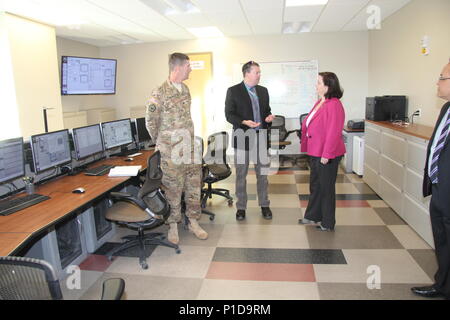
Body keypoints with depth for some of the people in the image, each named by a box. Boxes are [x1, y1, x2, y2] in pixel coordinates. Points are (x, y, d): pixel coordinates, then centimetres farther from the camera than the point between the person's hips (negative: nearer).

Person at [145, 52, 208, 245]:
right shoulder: (159, 93, -13)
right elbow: (151, 122, -5)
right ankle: (173, 225, 21)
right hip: (172, 151, -6)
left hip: (191, 147, 7)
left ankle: (193, 222, 25)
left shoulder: (185, 89, 10)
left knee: (194, 185, 11)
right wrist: (161, 143, 5)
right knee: (173, 189, 4)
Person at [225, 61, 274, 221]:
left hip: (261, 137, 4)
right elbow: (229, 115, -7)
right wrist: (244, 122, -23)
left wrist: (269, 116, -4)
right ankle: (241, 207, 19)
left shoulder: (263, 91, 11)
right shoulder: (233, 91, -4)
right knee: (241, 174, 6)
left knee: (263, 173, 11)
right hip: (243, 137, -4)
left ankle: (264, 205, 25)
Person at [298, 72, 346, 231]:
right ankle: (312, 216, 37)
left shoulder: (334, 105, -20)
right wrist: (306, 146, 16)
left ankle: (328, 224, 20)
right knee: (315, 185, 20)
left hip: (326, 156, -10)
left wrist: (326, 155, -22)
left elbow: (333, 133, -24)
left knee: (326, 188, 4)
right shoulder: (320, 102, 10)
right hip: (315, 153, 10)